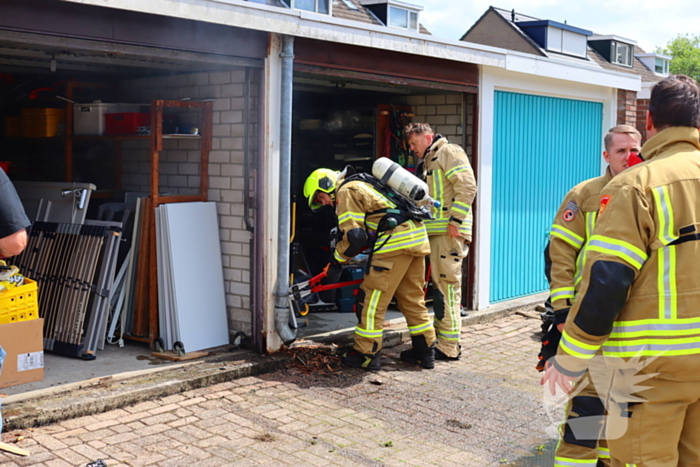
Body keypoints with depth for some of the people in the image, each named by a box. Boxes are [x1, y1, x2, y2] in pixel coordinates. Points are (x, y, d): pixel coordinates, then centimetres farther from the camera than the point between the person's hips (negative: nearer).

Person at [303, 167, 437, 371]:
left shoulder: (346, 192, 0)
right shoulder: (361, 185, 29)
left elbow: (354, 236, -9)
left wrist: (337, 259, 5)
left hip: (395, 240, -10)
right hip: (417, 237, 10)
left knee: (372, 300, -1)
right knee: (412, 299, 17)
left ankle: (367, 355, 4)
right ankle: (425, 351, 22)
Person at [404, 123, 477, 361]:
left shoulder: (449, 152, -3)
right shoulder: (429, 161, 26)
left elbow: (467, 186, -14)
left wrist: (455, 219, -18)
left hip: (449, 232, -10)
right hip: (436, 232, 10)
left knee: (447, 285, -10)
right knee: (439, 285, 12)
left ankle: (449, 347, -8)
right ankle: (444, 341, 19)